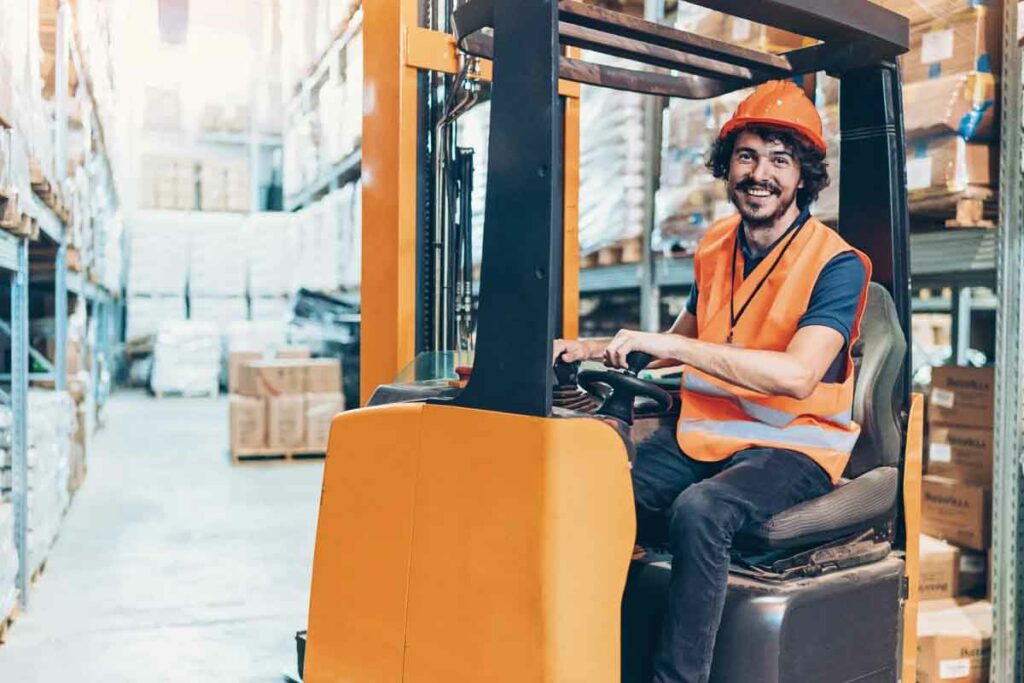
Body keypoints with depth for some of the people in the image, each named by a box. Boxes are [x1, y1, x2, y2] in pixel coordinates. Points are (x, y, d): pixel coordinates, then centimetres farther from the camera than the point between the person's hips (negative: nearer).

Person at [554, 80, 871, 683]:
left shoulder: (837, 265, -10)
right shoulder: (715, 247, 10)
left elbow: (797, 374, -26)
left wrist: (669, 344, -30)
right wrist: (592, 348, 9)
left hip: (791, 446, -5)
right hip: (700, 432, 5)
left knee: (699, 511, -35)